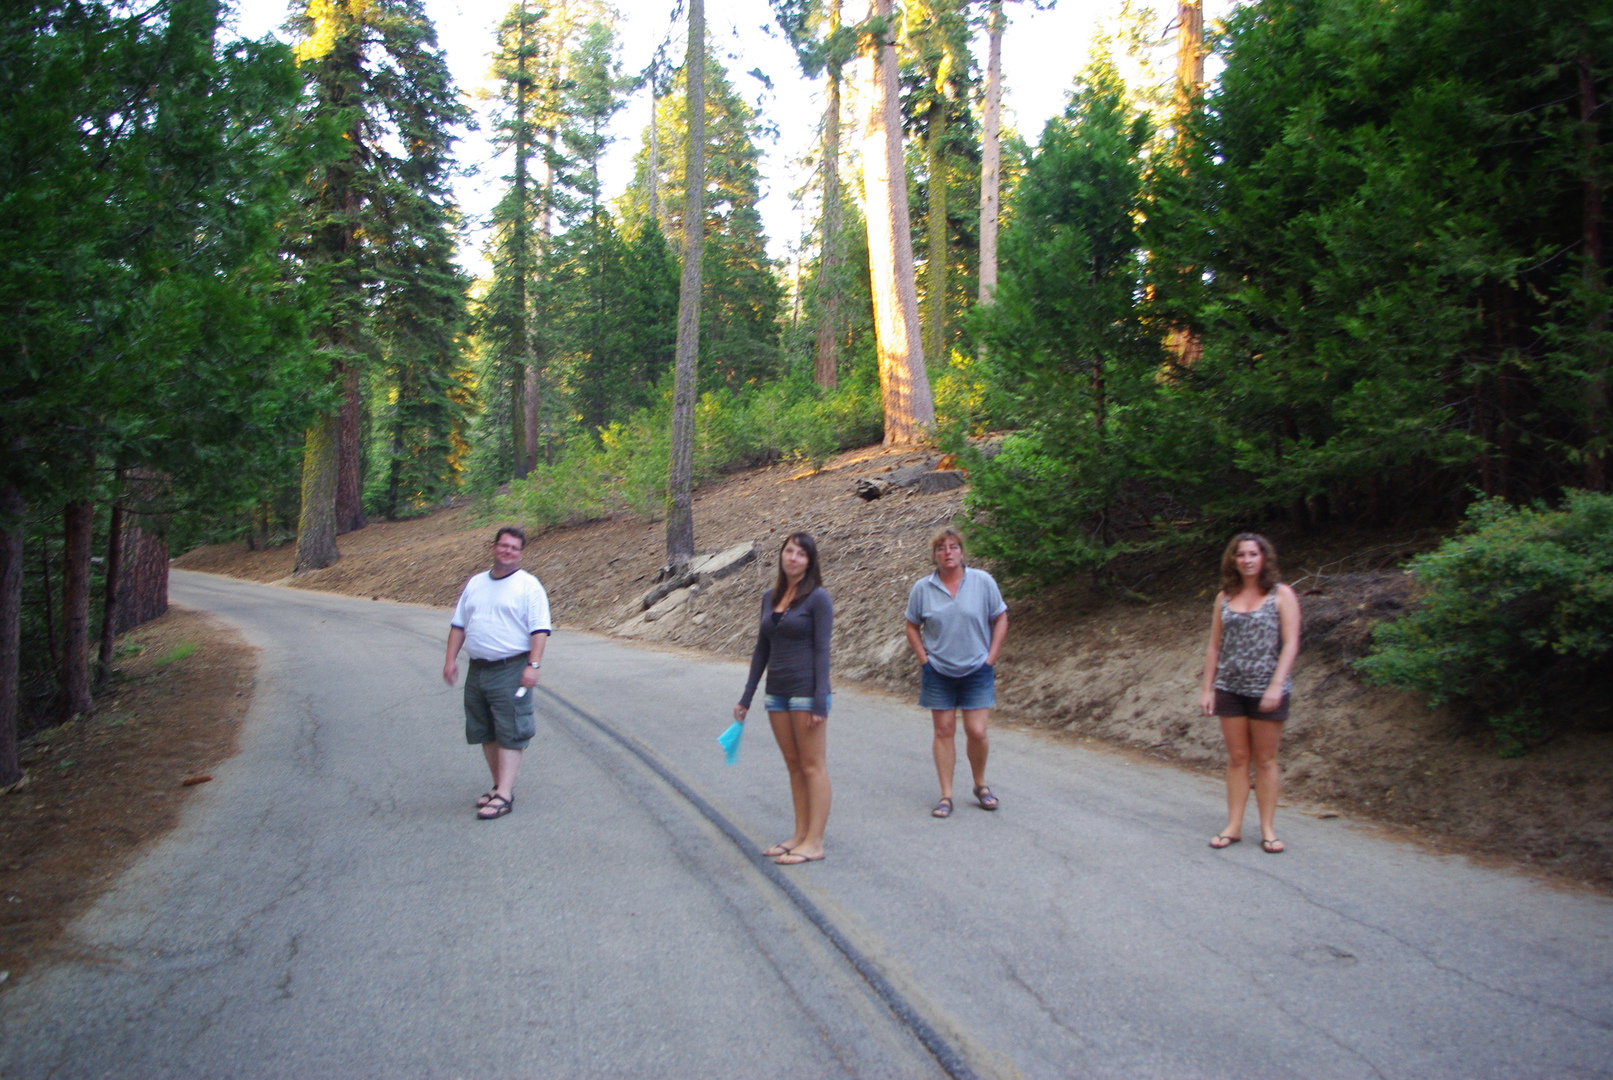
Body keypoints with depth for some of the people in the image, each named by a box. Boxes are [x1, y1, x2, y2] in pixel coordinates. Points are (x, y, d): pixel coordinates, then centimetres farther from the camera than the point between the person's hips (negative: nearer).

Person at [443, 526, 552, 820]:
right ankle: (500, 786, 23)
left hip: (510, 670, -6)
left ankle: (504, 795, -6)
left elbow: (540, 630, -10)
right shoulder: (475, 584, 15)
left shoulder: (529, 586, -3)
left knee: (509, 734, -7)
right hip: (477, 669, 7)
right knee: (485, 734, 12)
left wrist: (533, 666, -19)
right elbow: (458, 625, 18)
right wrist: (451, 659, 9)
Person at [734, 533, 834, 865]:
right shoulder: (770, 597, 10)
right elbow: (762, 649, 15)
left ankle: (814, 843, 5)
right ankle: (800, 834, 20)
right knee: (793, 766, 12)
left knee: (813, 766, 0)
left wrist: (819, 702, -16)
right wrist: (746, 698, 14)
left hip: (806, 691, -7)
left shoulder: (817, 597, -9)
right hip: (777, 692, 7)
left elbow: (822, 651, -12)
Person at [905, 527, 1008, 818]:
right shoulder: (922, 588, -2)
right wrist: (924, 659, -1)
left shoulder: (982, 581, -4)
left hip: (976, 671, -1)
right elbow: (912, 627, 8)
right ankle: (946, 796, 13)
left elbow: (1001, 619, 2)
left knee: (977, 732, -4)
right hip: (938, 673, 1)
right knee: (944, 731, 4)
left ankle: (980, 785, 21)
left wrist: (990, 658, -3)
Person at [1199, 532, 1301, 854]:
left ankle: (1267, 828, 13)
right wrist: (1207, 689, 5)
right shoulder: (1225, 598, 8)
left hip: (1266, 690, -3)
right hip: (1230, 688, 3)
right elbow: (1214, 646, 9)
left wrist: (1276, 686, -17)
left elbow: (1290, 644, -8)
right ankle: (1234, 826, 13)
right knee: (1236, 759, 8)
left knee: (1265, 760, 5)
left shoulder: (1281, 595, -2)